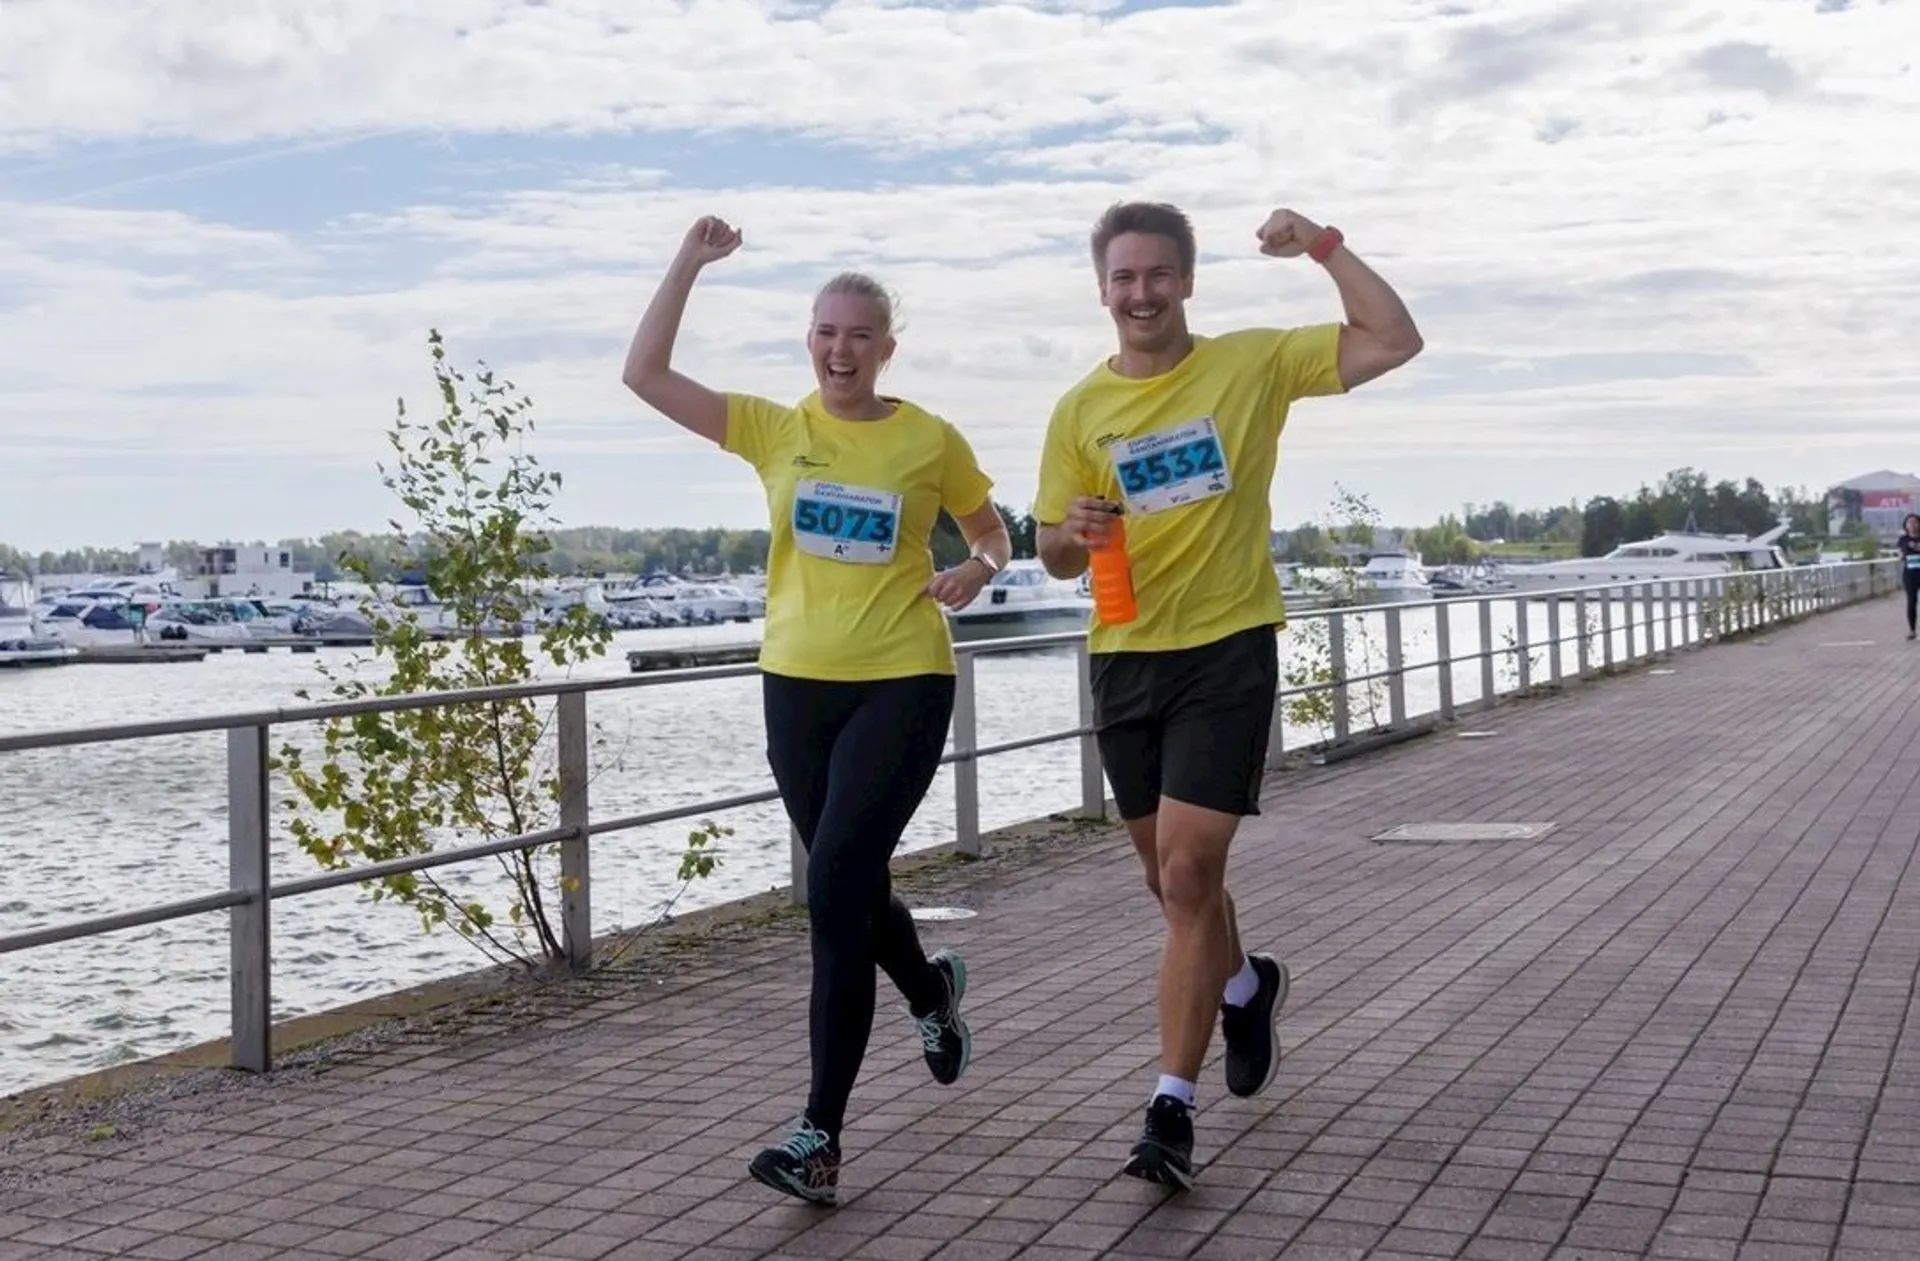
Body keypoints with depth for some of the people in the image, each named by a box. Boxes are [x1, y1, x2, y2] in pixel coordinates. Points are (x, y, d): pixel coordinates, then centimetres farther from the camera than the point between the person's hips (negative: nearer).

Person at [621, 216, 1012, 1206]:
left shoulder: (931, 440, -2)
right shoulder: (773, 428, 3)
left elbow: (991, 532, 13)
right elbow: (643, 375, -3)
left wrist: (977, 570, -9)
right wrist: (690, 263, -7)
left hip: (903, 683, -4)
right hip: (797, 684, 4)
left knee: (836, 890, -13)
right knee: (851, 887, 15)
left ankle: (821, 1135, -7)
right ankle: (931, 993, 50)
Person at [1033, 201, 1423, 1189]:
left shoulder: (1252, 363, -3)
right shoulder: (1079, 411, 4)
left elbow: (1394, 341, -9)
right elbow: (1055, 558, 8)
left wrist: (1323, 248, -15)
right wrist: (1072, 533, -15)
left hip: (1228, 652, -4)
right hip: (1125, 658, 4)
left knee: (1188, 875, -13)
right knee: (1172, 877, 18)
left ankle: (1172, 1105, -5)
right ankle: (1247, 987, 49)